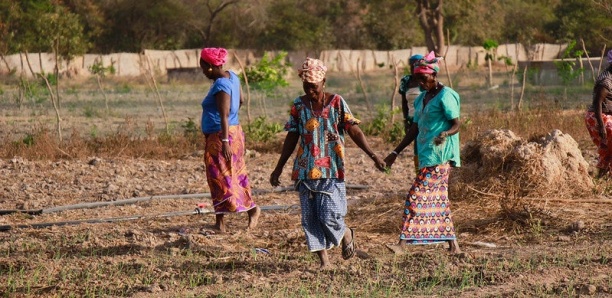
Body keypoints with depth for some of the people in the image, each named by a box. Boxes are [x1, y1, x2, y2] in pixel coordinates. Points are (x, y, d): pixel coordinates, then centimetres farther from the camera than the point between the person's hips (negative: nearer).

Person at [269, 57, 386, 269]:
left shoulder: (336, 103, -2)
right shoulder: (299, 105, 6)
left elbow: (354, 131, -5)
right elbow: (291, 138, 12)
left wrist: (372, 155, -16)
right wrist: (279, 168, 13)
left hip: (331, 170, -3)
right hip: (305, 170, 3)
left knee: (329, 215, -11)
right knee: (310, 217, 1)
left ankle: (346, 234, 21)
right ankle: (324, 260, 9)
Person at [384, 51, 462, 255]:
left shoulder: (445, 96, -9)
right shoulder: (421, 99, 17)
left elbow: (456, 124, -12)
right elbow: (415, 129, 20)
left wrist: (445, 134, -34)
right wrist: (396, 152, 18)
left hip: (439, 155, -9)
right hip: (426, 155, 9)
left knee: (417, 196, -13)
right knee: (437, 200, 9)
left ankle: (403, 243, -16)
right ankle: (453, 244, 13)